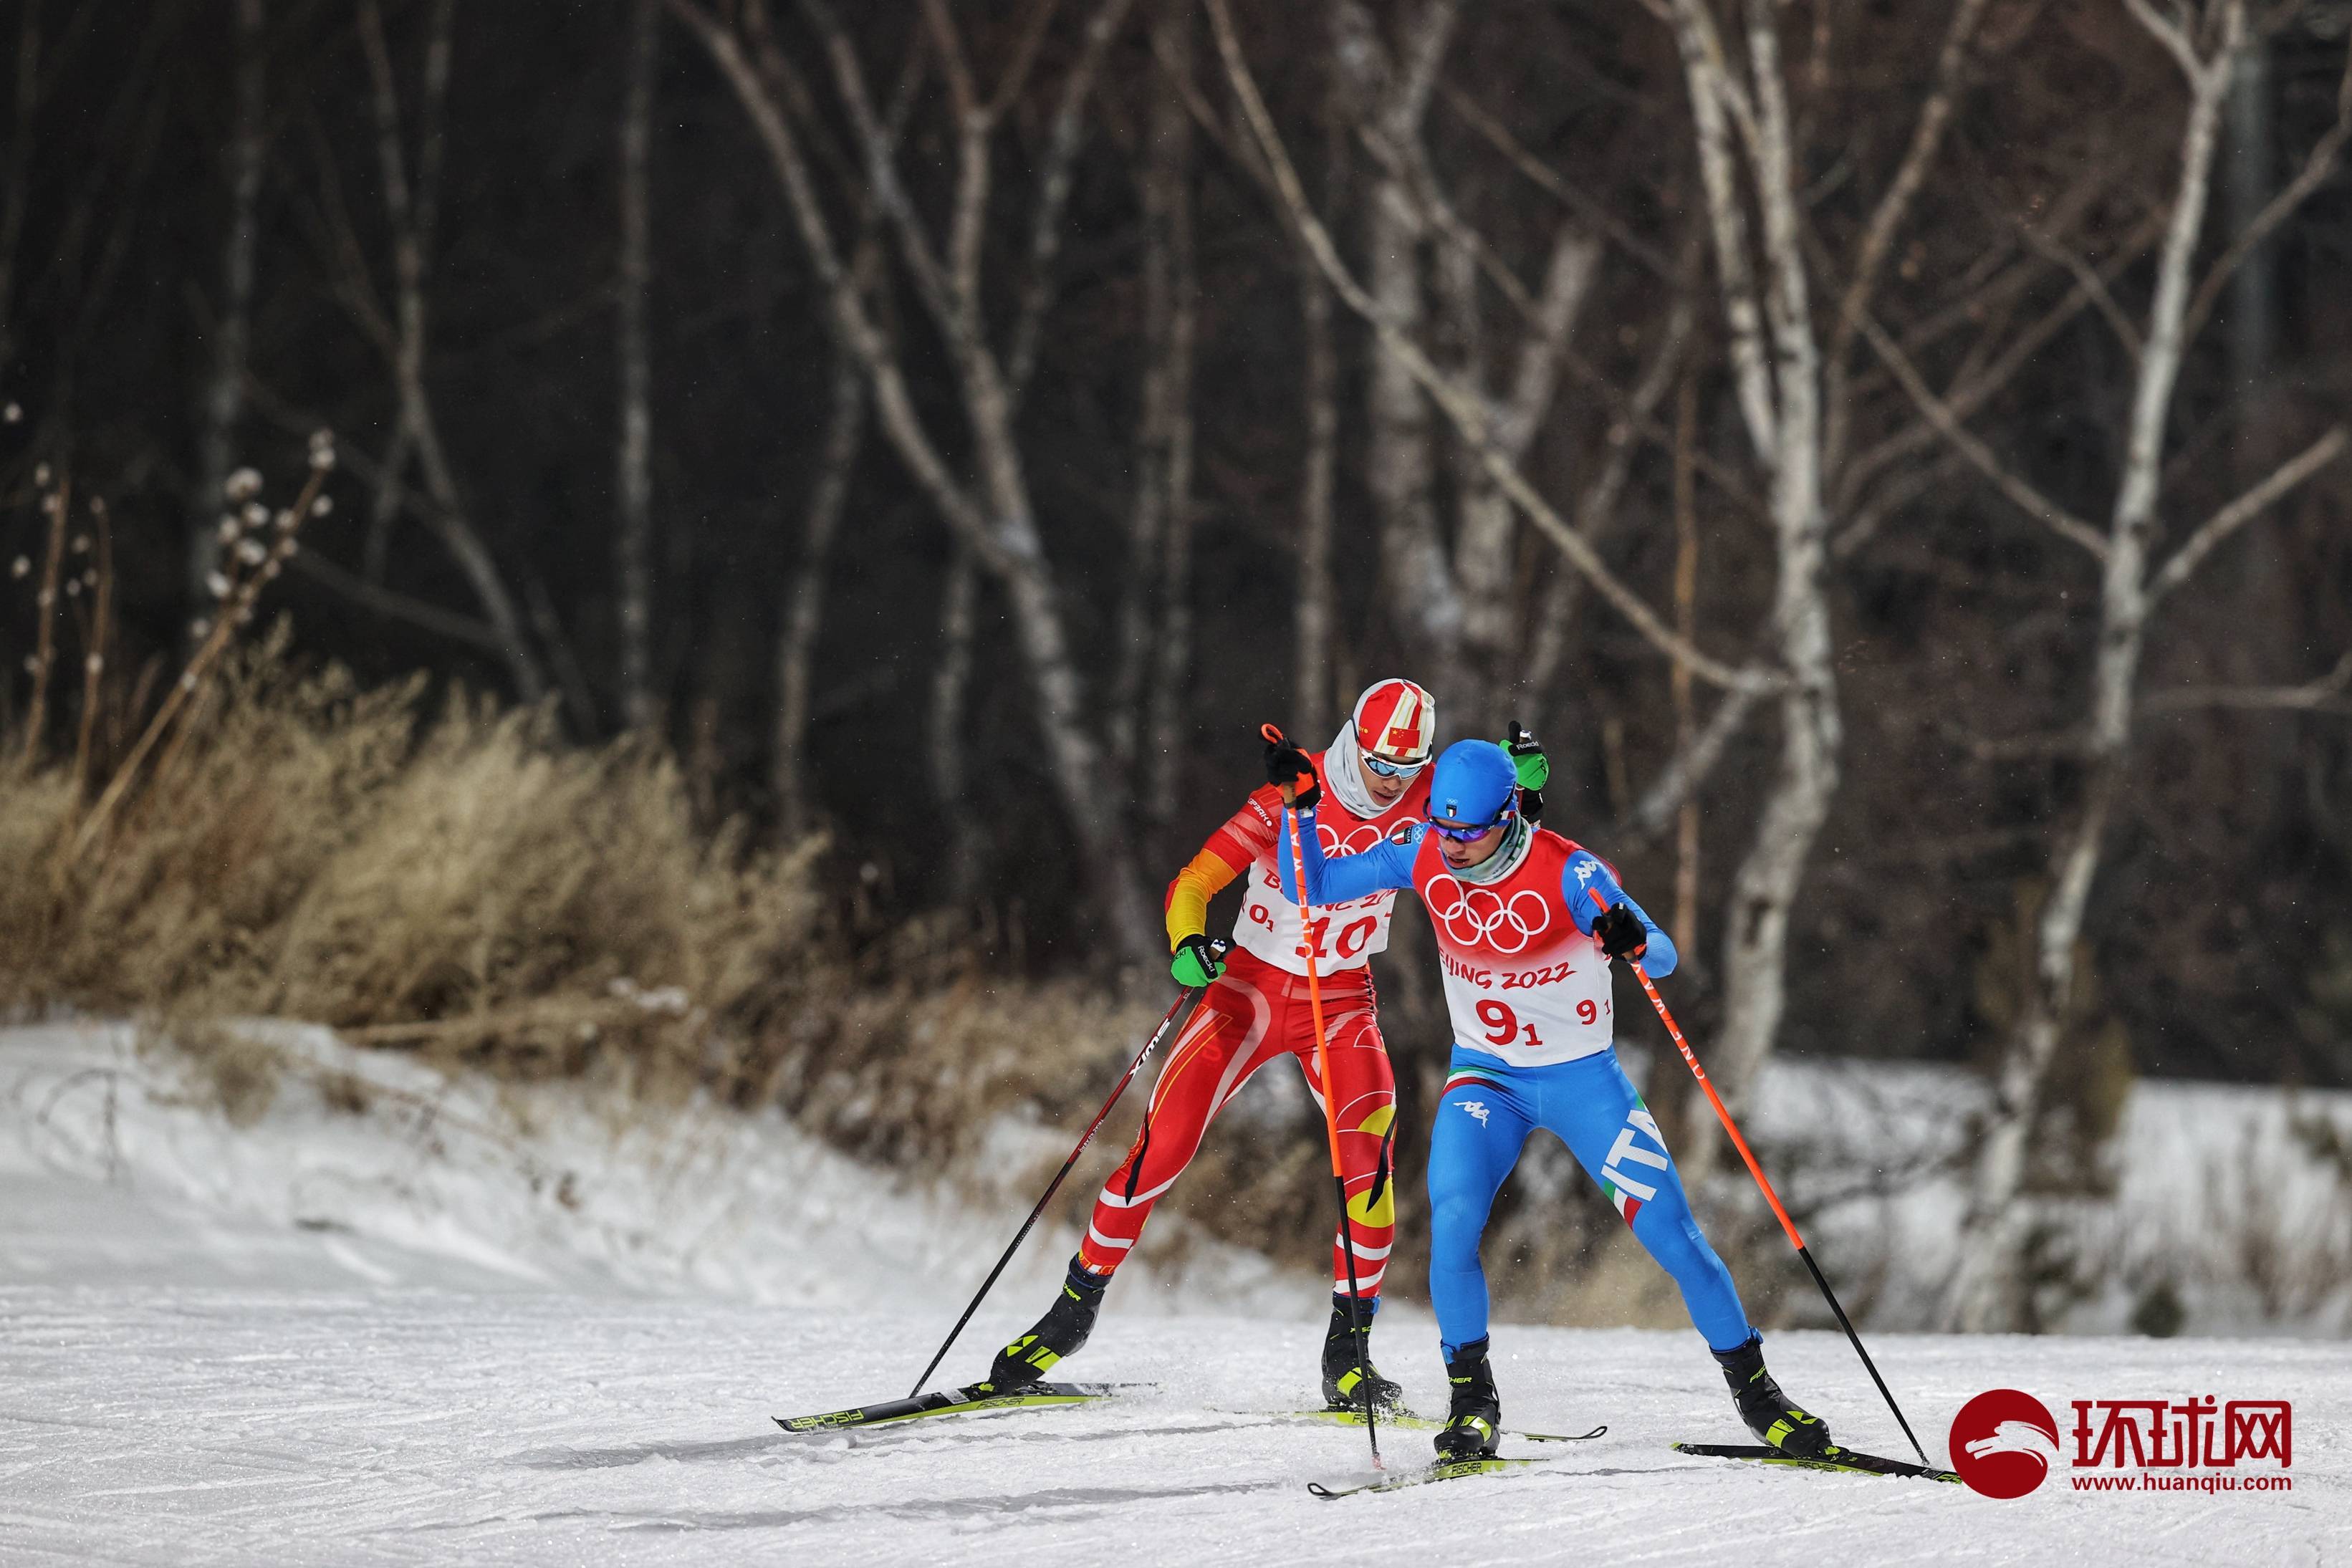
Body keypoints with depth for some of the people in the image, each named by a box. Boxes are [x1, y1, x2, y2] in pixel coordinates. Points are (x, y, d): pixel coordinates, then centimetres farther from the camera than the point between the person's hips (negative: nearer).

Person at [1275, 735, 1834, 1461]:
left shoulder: (1566, 871, -23)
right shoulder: (1421, 857, -11)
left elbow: (1666, 959, -26)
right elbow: (1310, 887, -2)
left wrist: (1633, 941, -49)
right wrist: (1302, 807, -18)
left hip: (1582, 1077, -2)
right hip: (1485, 1076, 2)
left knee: (1672, 1233, -6)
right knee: (1452, 1223, -23)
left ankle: (1754, 1388, 12)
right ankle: (1471, 1397, -6)